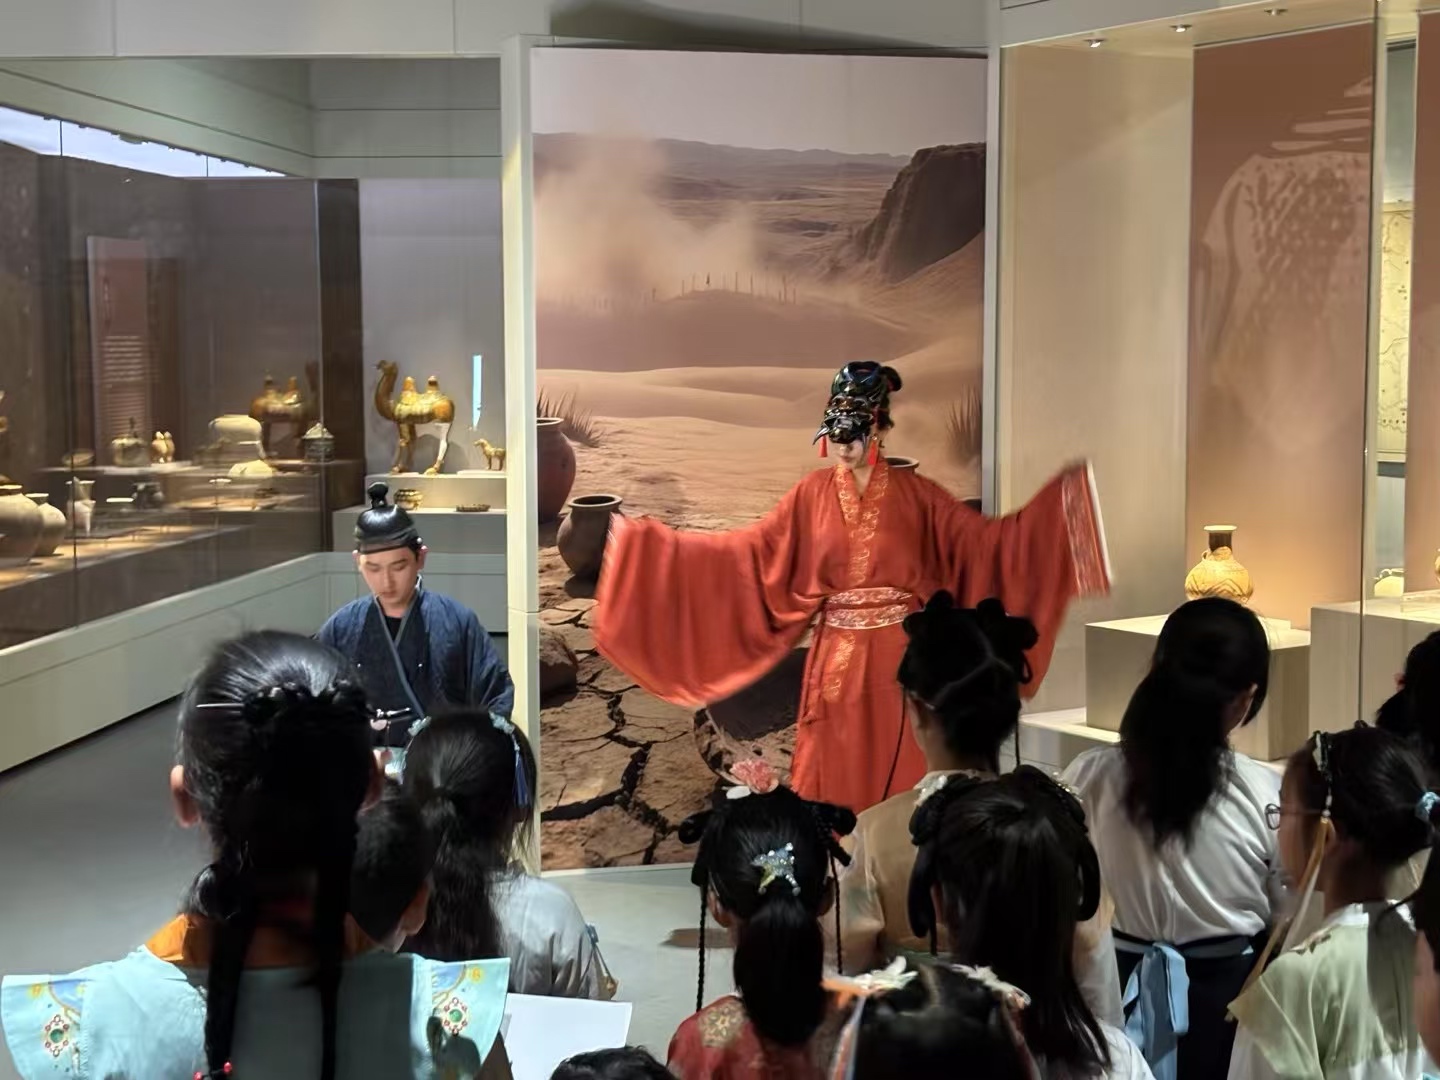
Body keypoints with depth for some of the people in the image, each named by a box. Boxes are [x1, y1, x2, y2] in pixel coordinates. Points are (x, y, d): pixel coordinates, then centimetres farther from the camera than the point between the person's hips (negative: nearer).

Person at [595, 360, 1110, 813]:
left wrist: (1058, 503, -10)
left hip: (900, 660, -1)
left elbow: (983, 540, -1)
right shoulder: (812, 494, 4)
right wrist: (653, 542, -2)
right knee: (833, 783, 4)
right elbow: (748, 551, 3)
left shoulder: (914, 493, 1)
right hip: (837, 661, 1)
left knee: (898, 782, 3)